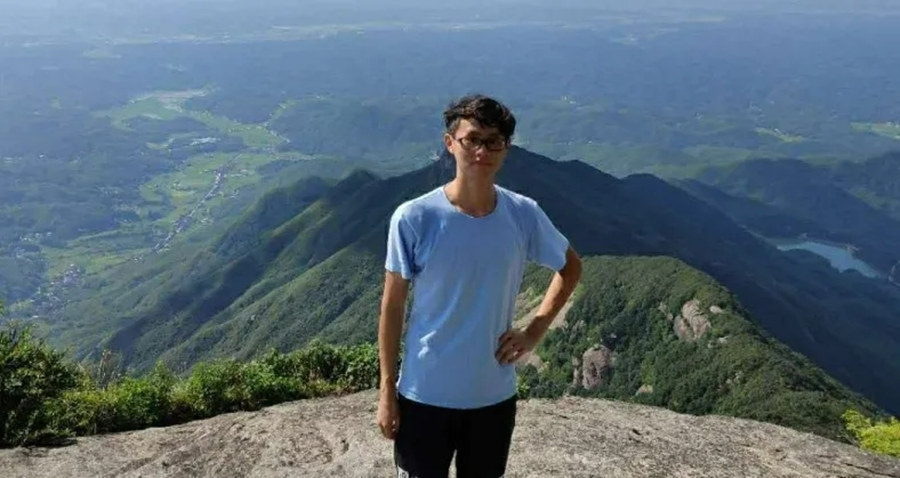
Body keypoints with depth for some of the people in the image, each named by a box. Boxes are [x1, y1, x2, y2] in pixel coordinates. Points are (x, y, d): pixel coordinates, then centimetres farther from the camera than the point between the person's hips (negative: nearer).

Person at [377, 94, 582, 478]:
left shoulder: (525, 215, -8)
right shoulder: (413, 218, -15)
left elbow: (570, 267, 11)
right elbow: (392, 306, -7)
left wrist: (535, 331, 1)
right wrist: (387, 389, -4)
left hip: (494, 397, 3)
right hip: (424, 396, -2)